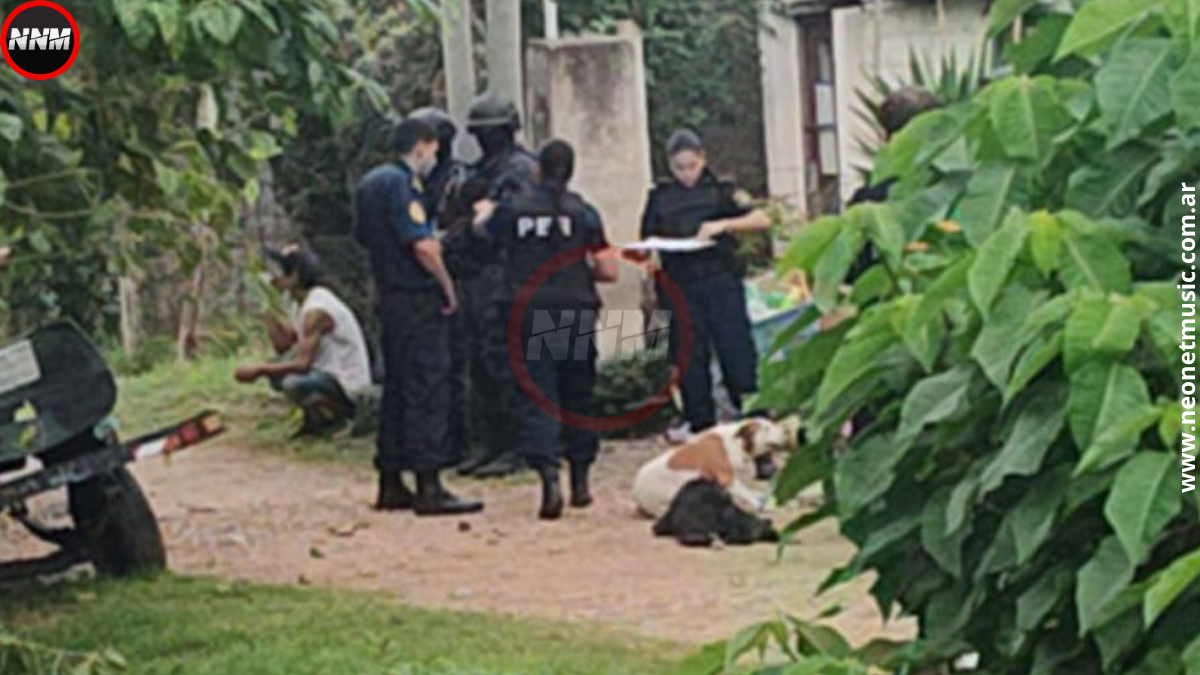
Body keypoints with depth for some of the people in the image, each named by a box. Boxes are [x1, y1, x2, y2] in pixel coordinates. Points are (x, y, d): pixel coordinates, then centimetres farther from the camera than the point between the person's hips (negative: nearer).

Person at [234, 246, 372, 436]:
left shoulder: (316, 310, -23)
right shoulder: (304, 304, 9)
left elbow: (303, 363, -28)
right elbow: (282, 346, 7)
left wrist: (258, 371, -24)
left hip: (347, 386, -10)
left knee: (292, 383, -34)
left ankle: (334, 415, -9)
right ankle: (315, 415, 12)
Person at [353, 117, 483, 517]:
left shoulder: (370, 183, 15)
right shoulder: (402, 185, -15)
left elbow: (364, 237, 24)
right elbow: (423, 245, -23)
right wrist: (447, 286, -13)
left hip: (389, 298, 10)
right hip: (418, 299, -10)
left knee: (396, 389, 13)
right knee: (427, 391, -9)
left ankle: (390, 483, 15)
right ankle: (428, 487, -11)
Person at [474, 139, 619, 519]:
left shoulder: (513, 208, 0)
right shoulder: (582, 213, -2)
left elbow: (481, 228, 23)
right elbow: (609, 272, -3)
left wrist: (485, 212, 46)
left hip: (527, 313, -1)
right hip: (575, 313, 1)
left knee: (535, 398, -1)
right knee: (577, 396, 15)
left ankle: (549, 476, -21)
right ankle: (580, 481, 23)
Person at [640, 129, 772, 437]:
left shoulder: (720, 191, 6)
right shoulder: (660, 197, 10)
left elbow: (762, 220, -2)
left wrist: (723, 225, -16)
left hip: (721, 281, -2)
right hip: (679, 288, 2)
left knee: (737, 352, -5)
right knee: (690, 361, 2)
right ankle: (702, 429, 9)